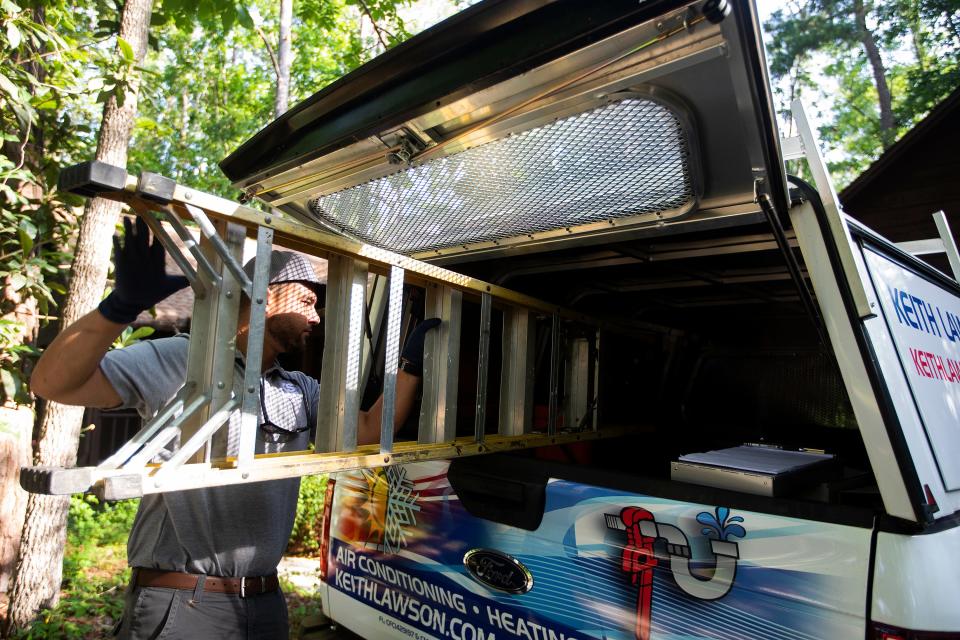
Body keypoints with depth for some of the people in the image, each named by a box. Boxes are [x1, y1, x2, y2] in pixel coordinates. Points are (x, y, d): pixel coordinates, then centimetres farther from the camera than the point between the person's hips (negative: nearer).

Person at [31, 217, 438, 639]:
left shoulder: (301, 391, 11)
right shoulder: (179, 360, -9)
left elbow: (368, 432, 10)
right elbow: (53, 383, -13)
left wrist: (410, 365, 1)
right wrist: (121, 307, -30)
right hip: (177, 605, -6)